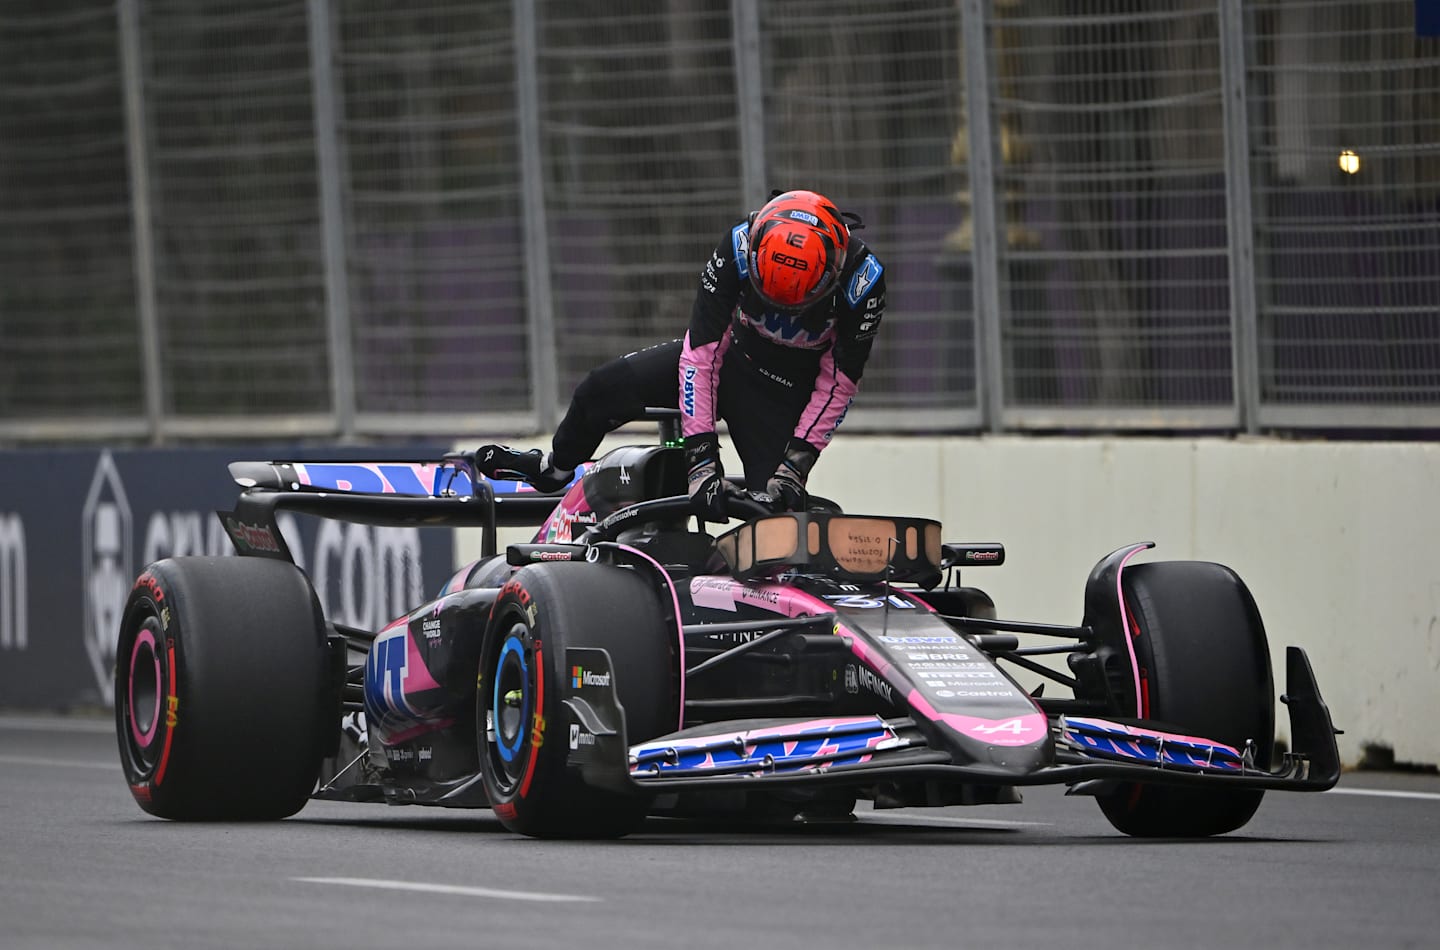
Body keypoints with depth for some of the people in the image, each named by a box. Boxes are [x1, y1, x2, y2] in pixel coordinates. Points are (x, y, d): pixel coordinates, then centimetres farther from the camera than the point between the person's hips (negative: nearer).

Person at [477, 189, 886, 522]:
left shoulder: (863, 280, -31)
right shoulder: (738, 248, -29)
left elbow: (839, 383, -19)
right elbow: (703, 352, -28)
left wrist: (798, 462, -26)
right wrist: (702, 457, -33)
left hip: (787, 393, -2)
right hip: (732, 353, 2)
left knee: (776, 504, -20)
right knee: (603, 389, -4)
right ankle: (555, 468, 26)